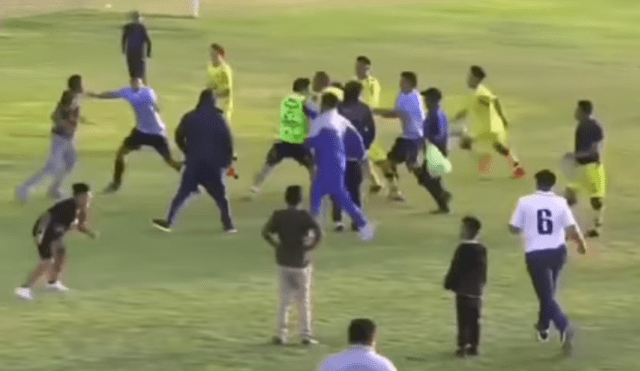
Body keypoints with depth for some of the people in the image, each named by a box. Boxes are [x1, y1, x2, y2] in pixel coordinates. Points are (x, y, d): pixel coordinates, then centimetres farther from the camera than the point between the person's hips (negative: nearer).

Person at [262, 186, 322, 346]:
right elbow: (318, 233, -21)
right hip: (301, 261, -2)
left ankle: (281, 334, 6)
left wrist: (277, 245, 2)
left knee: (284, 299, 10)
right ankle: (306, 334, 8)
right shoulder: (305, 216, -10)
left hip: (283, 261, 2)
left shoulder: (278, 215, -2)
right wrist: (310, 247, -9)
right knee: (304, 299, 7)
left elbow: (266, 233, -6)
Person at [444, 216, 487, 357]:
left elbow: (455, 269, -12)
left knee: (464, 320, -4)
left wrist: (449, 283, 0)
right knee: (475, 320, 11)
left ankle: (463, 346, -5)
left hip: (463, 290, -7)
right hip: (477, 290, 7)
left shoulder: (463, 249, -16)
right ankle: (474, 345, 15)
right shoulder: (482, 249, 6)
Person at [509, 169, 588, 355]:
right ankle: (543, 326, 42)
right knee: (549, 291, 26)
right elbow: (572, 229, -10)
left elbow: (514, 228, -1)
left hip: (535, 254, -3)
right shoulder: (560, 202, -4)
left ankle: (565, 327, -23)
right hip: (557, 251, 3)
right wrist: (581, 243, 8)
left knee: (547, 296, -1)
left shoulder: (525, 202, -6)